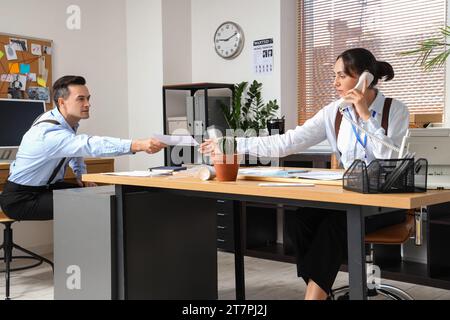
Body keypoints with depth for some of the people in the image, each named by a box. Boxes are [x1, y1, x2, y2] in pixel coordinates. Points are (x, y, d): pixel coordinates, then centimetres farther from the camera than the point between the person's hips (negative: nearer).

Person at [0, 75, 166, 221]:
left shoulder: (69, 121, -3)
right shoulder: (51, 132, -32)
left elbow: (77, 147, 18)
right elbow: (92, 146, -45)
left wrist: (81, 174, 0)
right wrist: (139, 145, -55)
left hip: (46, 187, 9)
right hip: (21, 198, -9)